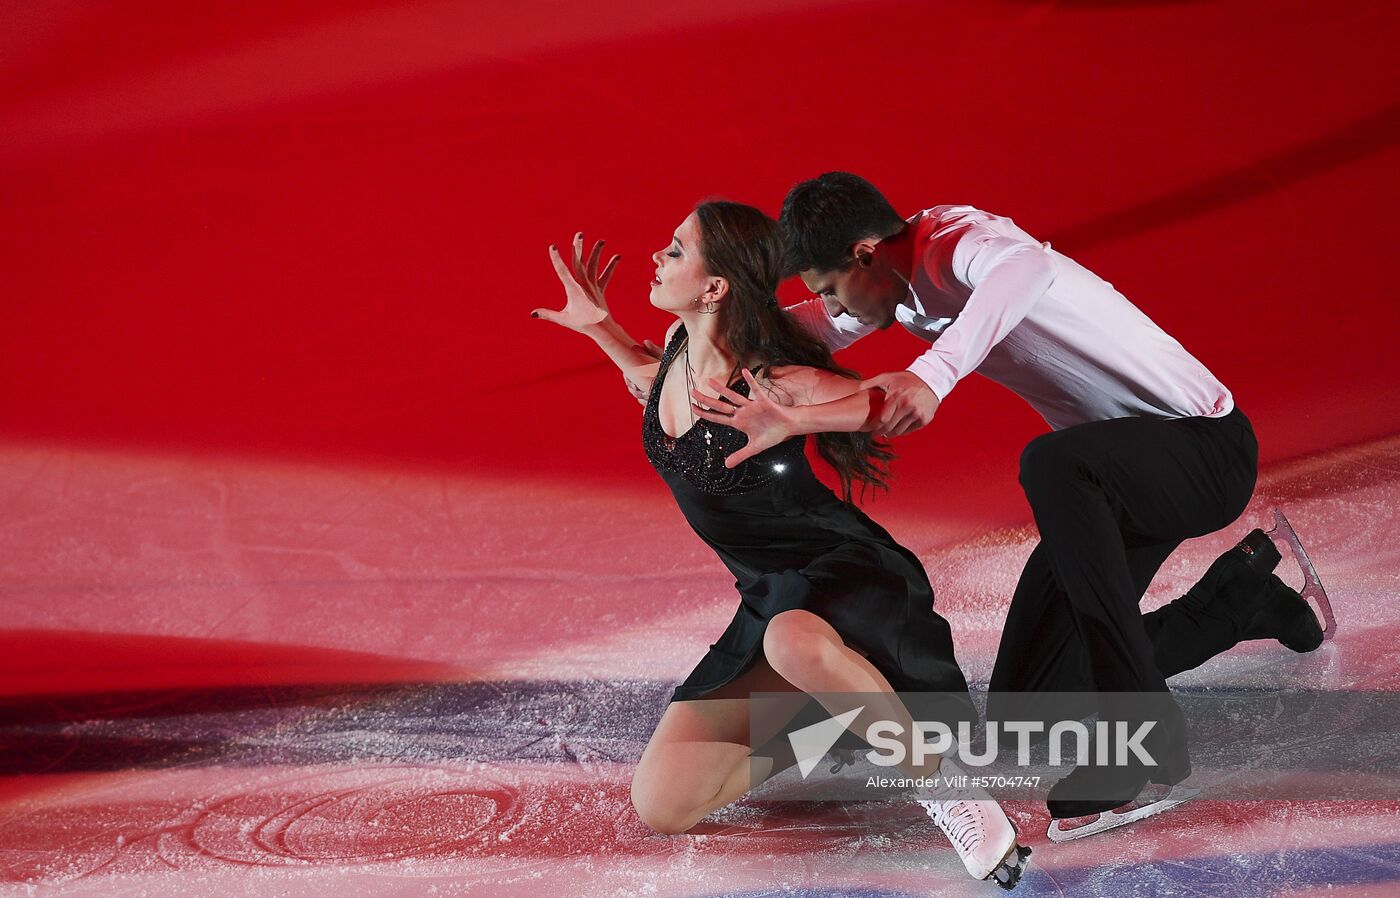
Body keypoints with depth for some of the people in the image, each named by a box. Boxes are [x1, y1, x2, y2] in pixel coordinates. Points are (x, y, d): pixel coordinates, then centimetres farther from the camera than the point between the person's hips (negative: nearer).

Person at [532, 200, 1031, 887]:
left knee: (795, 641, -47)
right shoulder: (678, 345, 0)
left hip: (851, 573, -7)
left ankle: (941, 785, -22)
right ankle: (832, 715, 17)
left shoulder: (772, 383, -23)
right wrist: (600, 326, 13)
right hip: (771, 598, 7)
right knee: (659, 805, -4)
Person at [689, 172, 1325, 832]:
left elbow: (1027, 267, -48)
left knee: (1050, 463, -42)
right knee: (1022, 714, 6)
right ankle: (1241, 596, 25)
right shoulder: (899, 281, 3)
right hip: (1112, 473, 9)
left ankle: (1145, 730, -33)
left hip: (1206, 448, -9)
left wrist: (934, 373, -59)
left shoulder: (956, 238, -25)